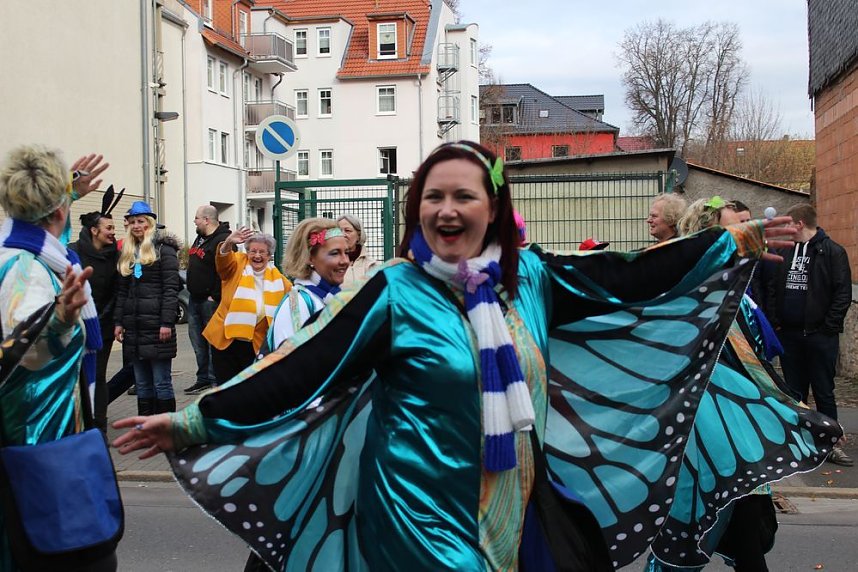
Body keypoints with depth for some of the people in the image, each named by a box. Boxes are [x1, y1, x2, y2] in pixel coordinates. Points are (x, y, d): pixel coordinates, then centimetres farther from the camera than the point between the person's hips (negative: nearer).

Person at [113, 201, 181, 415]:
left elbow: (171, 288, -10)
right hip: (134, 327, 7)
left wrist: (167, 323, -16)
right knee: (142, 385, 11)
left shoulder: (163, 249, -4)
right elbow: (122, 291, 18)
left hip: (156, 326, -7)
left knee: (161, 383, -2)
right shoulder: (127, 253, 16)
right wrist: (118, 321, 9)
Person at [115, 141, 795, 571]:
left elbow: (624, 277, 8)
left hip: (512, 505, 5)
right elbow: (302, 368, -15)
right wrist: (195, 421, -20)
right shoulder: (395, 290, -12)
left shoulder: (529, 275, 1)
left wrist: (729, 243, 12)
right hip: (423, 512, -5)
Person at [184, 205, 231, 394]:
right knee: (197, 341, 14)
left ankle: (215, 381, 2)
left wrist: (215, 296, -20)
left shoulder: (222, 241, -16)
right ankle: (203, 379, 24)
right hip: (195, 299, 10)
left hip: (210, 301, -10)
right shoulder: (200, 238, 15)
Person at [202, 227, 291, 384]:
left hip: (256, 343, 2)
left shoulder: (276, 278, 5)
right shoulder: (237, 264, -1)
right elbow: (223, 261, -22)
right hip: (225, 338, -1)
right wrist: (228, 243, -42)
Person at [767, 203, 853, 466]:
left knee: (824, 392, 3)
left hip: (820, 336, -4)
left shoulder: (832, 252, -6)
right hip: (789, 334, 5)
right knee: (794, 391, 11)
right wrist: (774, 322, 0)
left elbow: (843, 293, -9)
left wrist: (829, 326, -12)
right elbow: (772, 288, 10)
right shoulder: (784, 252, 9)